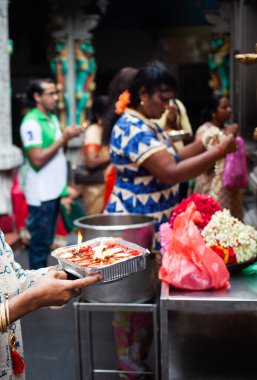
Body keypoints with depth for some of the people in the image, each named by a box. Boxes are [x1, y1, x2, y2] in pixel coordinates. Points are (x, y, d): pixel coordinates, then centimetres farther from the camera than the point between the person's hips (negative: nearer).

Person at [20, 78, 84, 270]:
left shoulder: (53, 119, 12)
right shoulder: (31, 123, -14)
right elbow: (38, 159, -20)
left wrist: (69, 136, 1)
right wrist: (63, 138, -16)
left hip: (54, 190, 8)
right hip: (41, 194, -8)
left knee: (47, 240, 16)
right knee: (40, 242, 0)